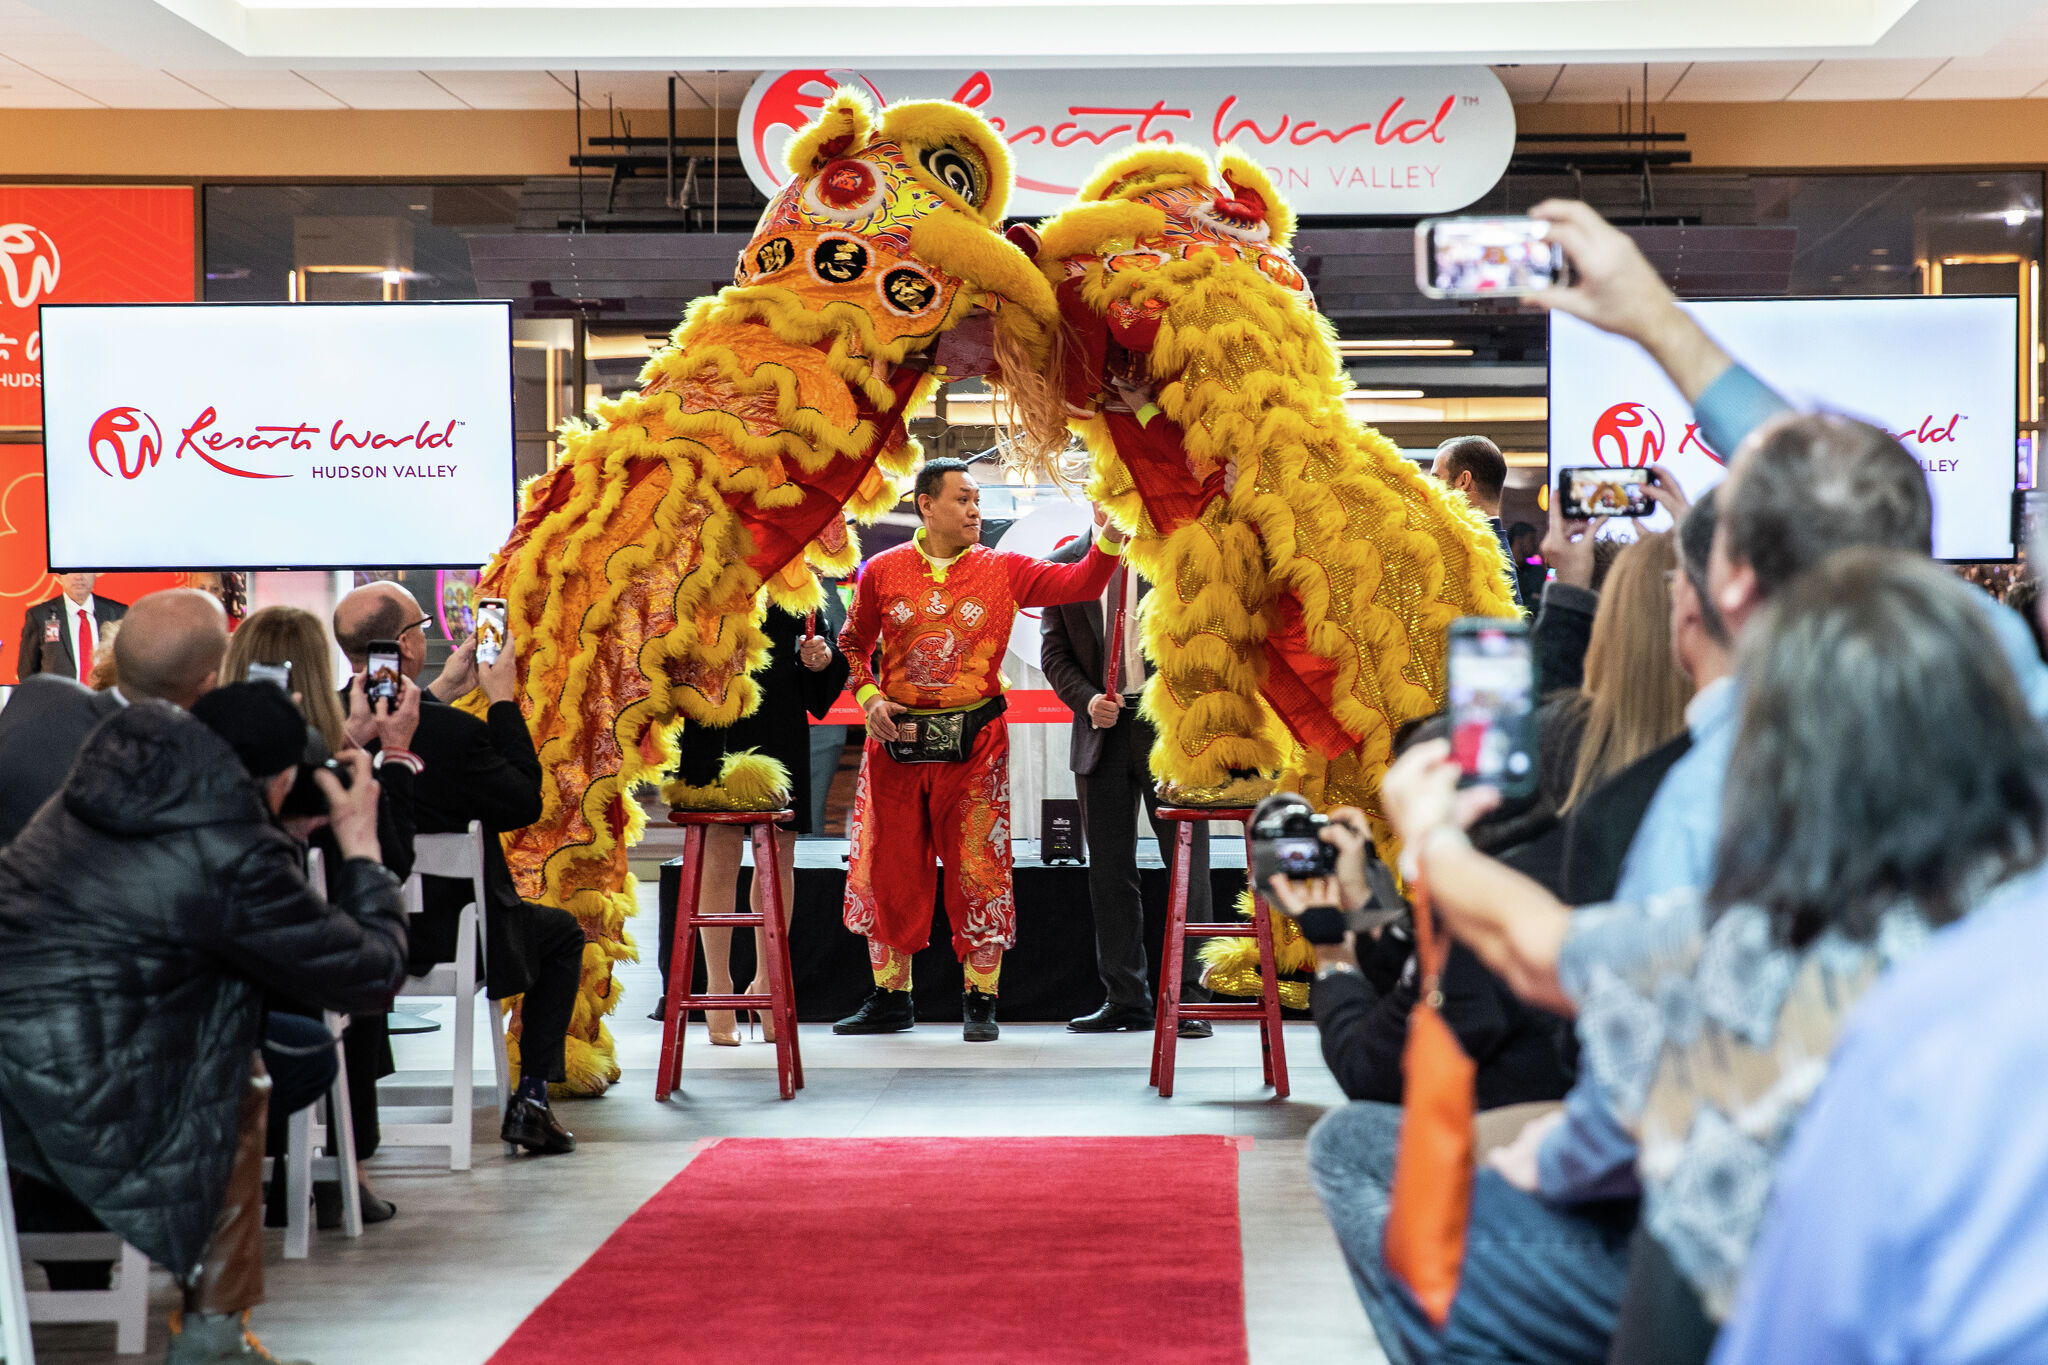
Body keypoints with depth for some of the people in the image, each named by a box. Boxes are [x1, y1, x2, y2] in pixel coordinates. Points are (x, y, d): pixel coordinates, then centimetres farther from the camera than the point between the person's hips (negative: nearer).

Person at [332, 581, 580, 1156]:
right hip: (446, 935, -4)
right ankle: (530, 1102, 16)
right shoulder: (456, 733, -26)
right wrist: (503, 702, -3)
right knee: (562, 933, 24)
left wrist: (441, 692, 16)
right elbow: (526, 803, -9)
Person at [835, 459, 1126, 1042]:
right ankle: (890, 998, 19)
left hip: (975, 742, -1)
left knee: (978, 869, 0)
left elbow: (1078, 584, -5)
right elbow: (854, 644, 13)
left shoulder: (1004, 570, 3)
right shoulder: (883, 572, 5)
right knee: (889, 868, 6)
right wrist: (869, 698, -1)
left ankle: (980, 1001, 10)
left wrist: (1108, 540, -21)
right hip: (897, 742, 1)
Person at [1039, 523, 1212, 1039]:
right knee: (1109, 869, 7)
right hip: (1102, 728, 3)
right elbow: (1054, 651, 8)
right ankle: (1125, 999, 15)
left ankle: (1191, 996, 1)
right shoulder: (1062, 564, 8)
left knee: (1186, 861, -4)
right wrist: (1087, 700, -8)